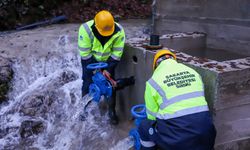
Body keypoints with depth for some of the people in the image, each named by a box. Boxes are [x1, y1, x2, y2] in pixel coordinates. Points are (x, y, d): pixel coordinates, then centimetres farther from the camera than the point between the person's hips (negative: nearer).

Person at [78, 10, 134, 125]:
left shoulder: (119, 31, -27)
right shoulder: (86, 29, -32)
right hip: (90, 60, -1)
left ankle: (112, 111, 14)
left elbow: (117, 53, -17)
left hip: (107, 60, 1)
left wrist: (108, 69, -19)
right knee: (88, 83, 0)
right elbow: (85, 53, -24)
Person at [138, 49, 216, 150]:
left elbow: (152, 116, 9)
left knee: (145, 127, 21)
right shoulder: (193, 72, 14)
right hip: (205, 134, 4)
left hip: (178, 135, -4)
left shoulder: (154, 81, 3)